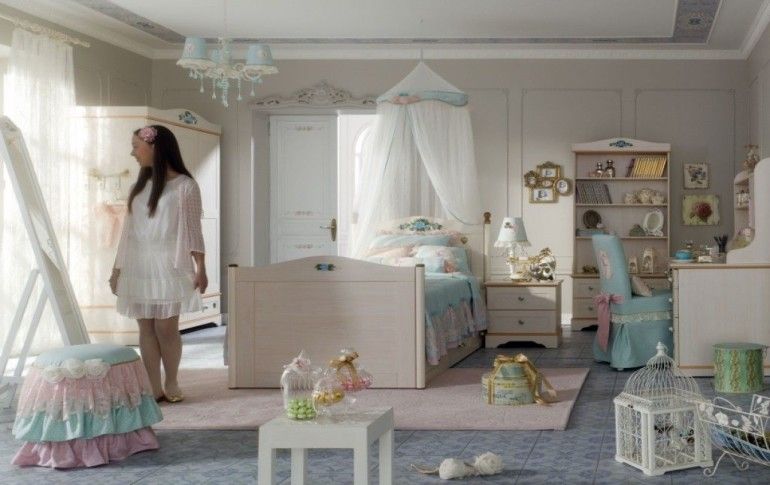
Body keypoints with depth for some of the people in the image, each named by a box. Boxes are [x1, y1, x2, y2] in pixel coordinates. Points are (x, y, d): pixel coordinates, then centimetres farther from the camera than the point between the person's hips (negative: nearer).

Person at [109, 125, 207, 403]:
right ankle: (154, 387, 7)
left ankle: (171, 382, 11)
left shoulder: (185, 186, -3)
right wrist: (117, 268, 13)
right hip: (138, 264, 5)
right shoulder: (139, 186, 14)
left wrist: (200, 269, -10)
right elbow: (129, 230, 15)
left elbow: (193, 229, -5)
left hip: (168, 264, -5)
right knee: (146, 327, 2)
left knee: (166, 326, -6)